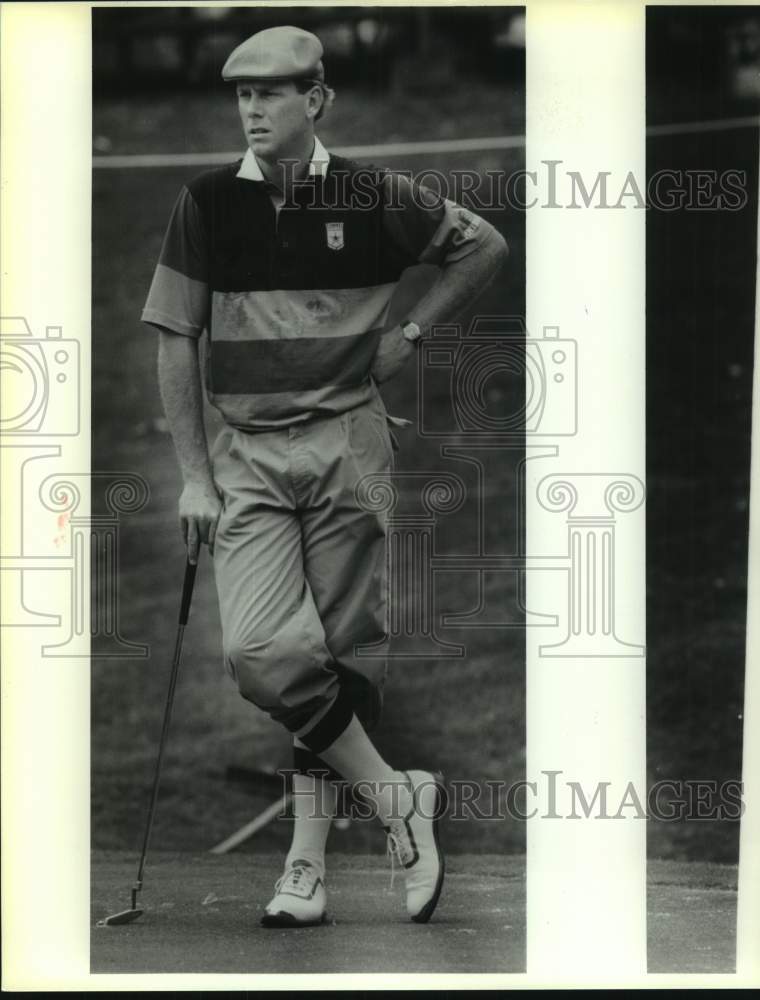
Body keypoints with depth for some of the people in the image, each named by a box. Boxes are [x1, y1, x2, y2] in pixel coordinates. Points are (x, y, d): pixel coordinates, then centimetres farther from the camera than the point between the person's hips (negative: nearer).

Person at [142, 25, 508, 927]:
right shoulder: (206, 203, 1)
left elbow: (485, 246, 15)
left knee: (343, 650, 1)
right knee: (258, 649, -15)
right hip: (246, 456, 1)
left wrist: (411, 331, 4)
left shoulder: (372, 198, 0)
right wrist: (193, 474, -2)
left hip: (348, 445, 0)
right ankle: (394, 799, -1)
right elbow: (175, 344, 3)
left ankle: (308, 861, 9)